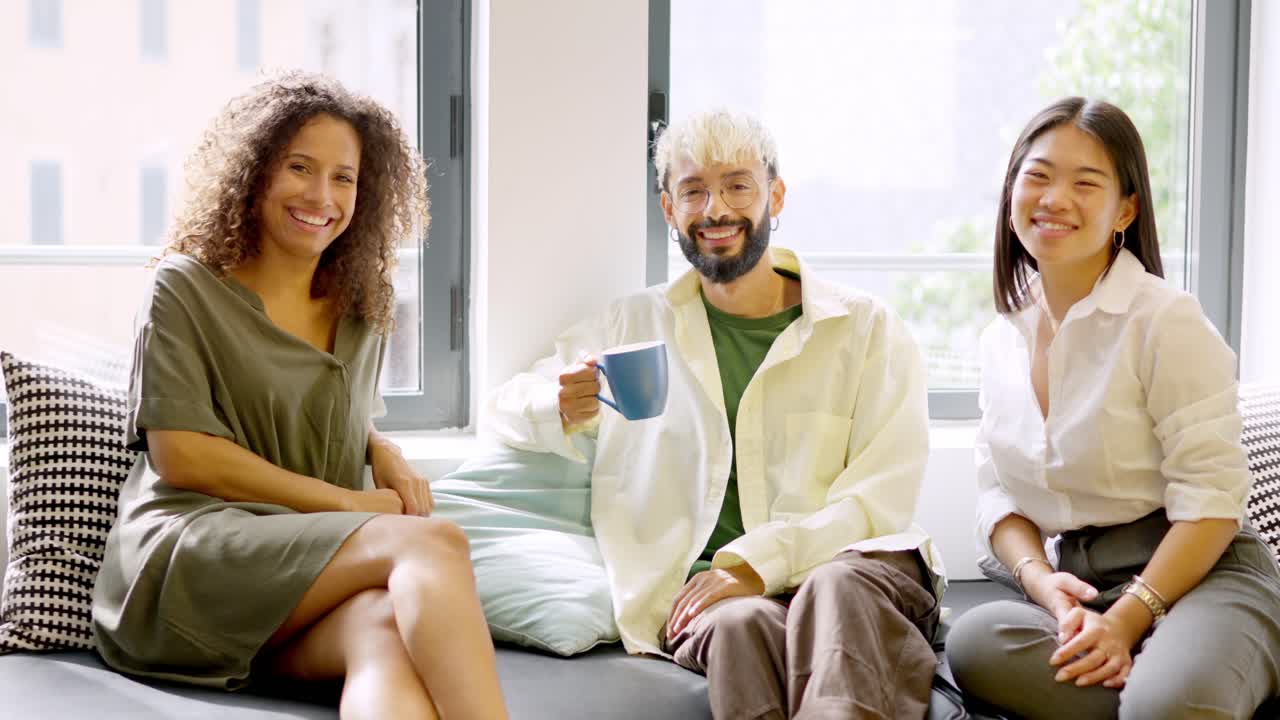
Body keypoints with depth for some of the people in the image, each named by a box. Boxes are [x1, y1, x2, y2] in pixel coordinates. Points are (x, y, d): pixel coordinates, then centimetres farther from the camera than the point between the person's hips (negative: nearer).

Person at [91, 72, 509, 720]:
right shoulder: (187, 289, 6)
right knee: (432, 541, -31)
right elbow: (180, 454, -3)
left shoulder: (360, 310, 21)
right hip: (187, 555, -4)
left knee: (387, 630, -37)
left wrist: (385, 455, 5)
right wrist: (343, 500, -6)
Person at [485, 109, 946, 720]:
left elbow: (881, 500, 1)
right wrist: (563, 412, -6)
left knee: (837, 588, -37)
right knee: (741, 624, -36)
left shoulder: (868, 331, 10)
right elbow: (502, 410, 20)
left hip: (844, 565, 0)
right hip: (699, 587, 1)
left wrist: (758, 560, -16)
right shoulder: (633, 327, 18)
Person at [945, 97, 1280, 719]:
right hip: (1081, 590, 6)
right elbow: (998, 492, 10)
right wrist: (1042, 581, -10)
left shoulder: (1165, 320, -7)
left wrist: (1128, 619, -20)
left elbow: (1210, 497, -11)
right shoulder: (1003, 339, 11)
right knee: (973, 640, -29)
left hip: (1200, 576, -5)